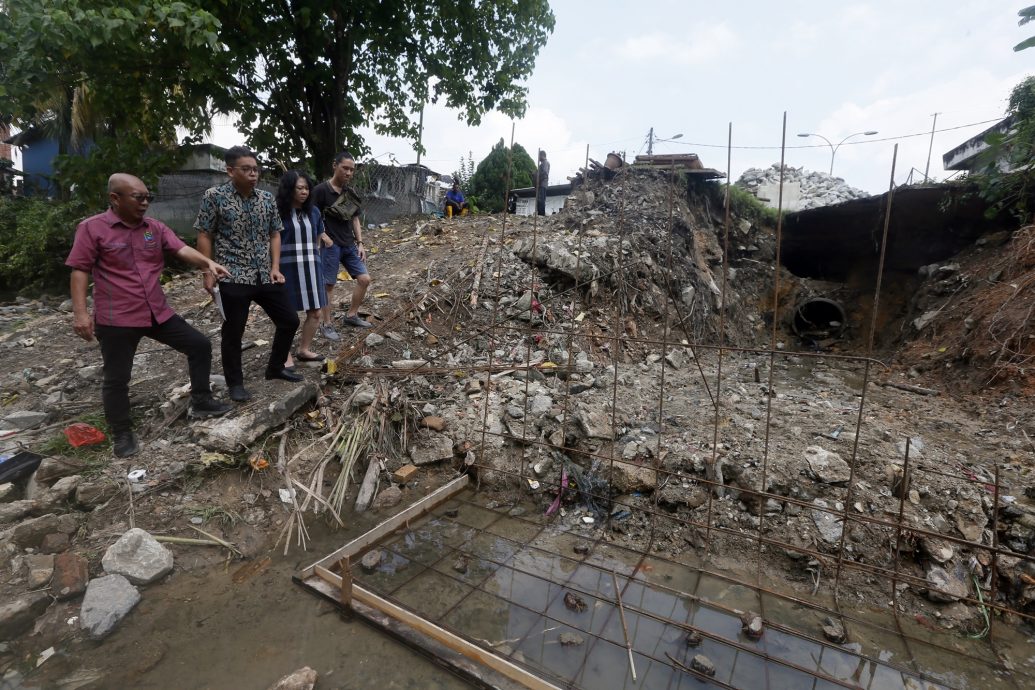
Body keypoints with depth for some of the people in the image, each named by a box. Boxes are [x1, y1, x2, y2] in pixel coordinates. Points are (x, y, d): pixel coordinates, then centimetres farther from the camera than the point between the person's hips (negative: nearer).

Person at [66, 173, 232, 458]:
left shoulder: (156, 228, 6)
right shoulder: (92, 228, -7)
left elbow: (181, 249, -7)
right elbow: (80, 270, -8)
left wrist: (207, 263, -28)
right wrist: (80, 312, -15)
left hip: (158, 313, 5)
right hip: (116, 319, -5)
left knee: (200, 345, 5)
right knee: (116, 379, 5)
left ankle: (201, 402, 18)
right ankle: (122, 434, 21)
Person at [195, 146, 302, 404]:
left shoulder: (267, 198, 7)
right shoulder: (215, 196, -6)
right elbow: (204, 236, -3)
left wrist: (275, 267, 3)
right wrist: (208, 272, -7)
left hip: (265, 275, 5)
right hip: (233, 277, -5)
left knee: (289, 320, 8)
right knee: (233, 332, 4)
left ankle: (275, 368, 29)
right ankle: (235, 383, 22)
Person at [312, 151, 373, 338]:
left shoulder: (350, 193, 10)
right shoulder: (321, 190, -10)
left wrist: (360, 243, 8)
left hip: (349, 245, 7)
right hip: (330, 245, -7)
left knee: (364, 279, 4)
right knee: (329, 285, -1)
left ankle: (352, 315, 20)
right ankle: (327, 325, 10)